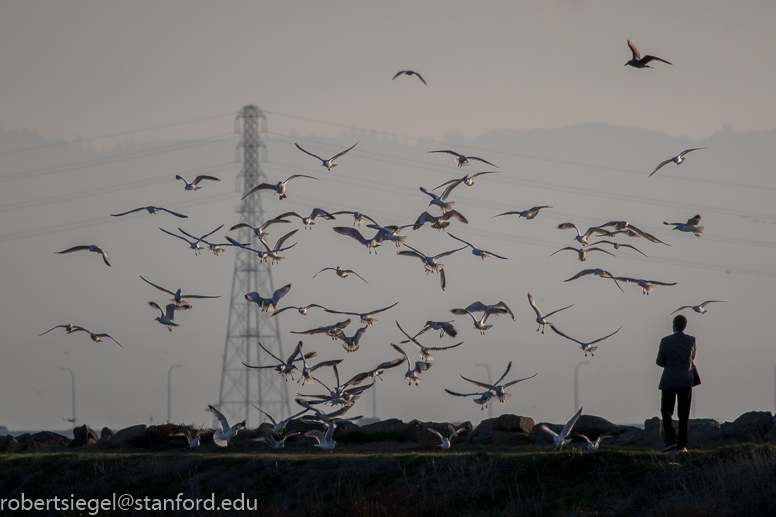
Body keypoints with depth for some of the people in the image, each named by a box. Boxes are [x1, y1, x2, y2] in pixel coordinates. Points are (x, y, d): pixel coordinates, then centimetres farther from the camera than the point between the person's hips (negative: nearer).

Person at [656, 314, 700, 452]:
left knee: (666, 412, 8)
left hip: (669, 381, -2)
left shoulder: (666, 341, -7)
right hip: (686, 380, 2)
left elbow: (660, 362, 0)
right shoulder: (691, 340, 0)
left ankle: (670, 441, -5)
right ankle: (682, 444, 0)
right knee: (684, 414, 4)